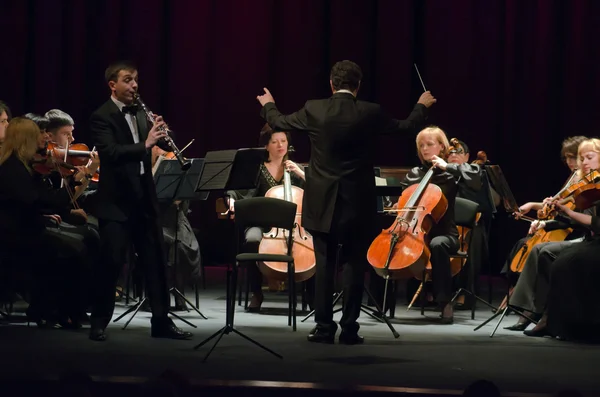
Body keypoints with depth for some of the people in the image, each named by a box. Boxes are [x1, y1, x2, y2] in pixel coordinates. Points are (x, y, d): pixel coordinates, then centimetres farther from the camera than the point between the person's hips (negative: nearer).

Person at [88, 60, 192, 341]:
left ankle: (161, 321, 14)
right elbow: (109, 152, -22)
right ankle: (99, 323, 6)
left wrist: (161, 133, -7)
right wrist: (145, 144, -30)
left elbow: (165, 145, 14)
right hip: (116, 201, -7)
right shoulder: (102, 117, -8)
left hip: (144, 197, 7)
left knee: (156, 261, 7)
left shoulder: (140, 113, 13)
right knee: (110, 263, -5)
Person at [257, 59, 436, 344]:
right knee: (354, 266, 5)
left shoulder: (314, 110, -6)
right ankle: (349, 328, 4)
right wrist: (422, 106, 29)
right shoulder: (370, 113, -8)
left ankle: (324, 327, 5)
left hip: (323, 203, 1)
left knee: (324, 265, 6)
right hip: (357, 204, -1)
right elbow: (406, 127, 8)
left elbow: (278, 123, 10)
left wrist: (268, 105, 33)